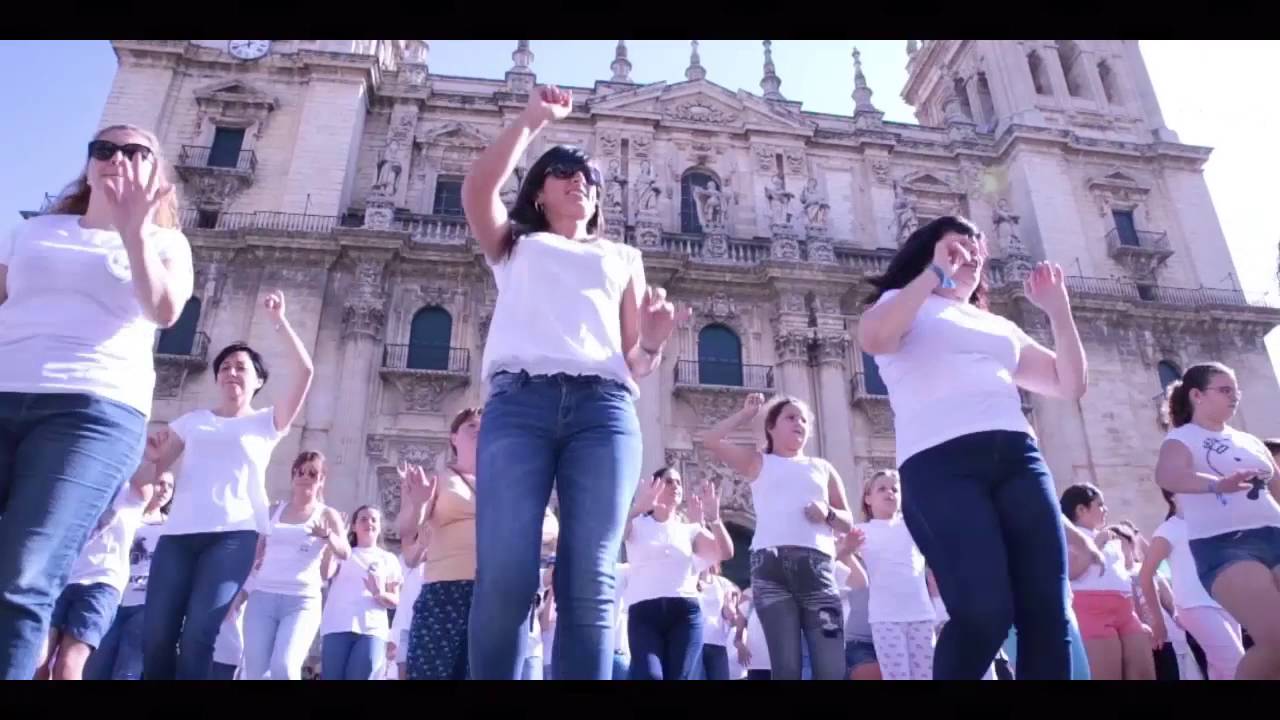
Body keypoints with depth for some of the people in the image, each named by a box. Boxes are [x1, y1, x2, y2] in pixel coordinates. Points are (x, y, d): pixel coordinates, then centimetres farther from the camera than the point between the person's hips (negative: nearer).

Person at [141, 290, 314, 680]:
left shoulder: (267, 423, 10)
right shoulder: (192, 421, 19)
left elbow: (304, 371, -2)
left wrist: (279, 320, -4)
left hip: (233, 535, -3)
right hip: (179, 533, 3)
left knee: (197, 636, -13)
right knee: (156, 637, -3)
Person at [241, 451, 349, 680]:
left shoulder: (326, 514, 5)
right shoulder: (274, 511, 15)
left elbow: (345, 553, -11)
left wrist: (327, 535, -31)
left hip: (303, 601, -3)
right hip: (262, 596, 3)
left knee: (284, 668, -21)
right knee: (255, 672, -4)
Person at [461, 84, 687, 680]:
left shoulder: (623, 258, 30)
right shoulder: (514, 245, 29)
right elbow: (476, 191, 8)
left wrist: (655, 341, 1)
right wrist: (532, 120, 12)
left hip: (605, 408, 1)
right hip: (519, 400, -1)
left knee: (589, 584, -10)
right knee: (504, 578, -14)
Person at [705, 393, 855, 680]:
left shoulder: (822, 468, 24)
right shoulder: (758, 462, 18)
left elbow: (847, 522, 23)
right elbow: (709, 441, 7)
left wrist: (828, 514, 1)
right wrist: (745, 413, 15)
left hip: (817, 564, 2)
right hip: (771, 563, -2)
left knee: (832, 666, -7)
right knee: (786, 665, -6)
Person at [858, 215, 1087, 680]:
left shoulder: (999, 325, 32)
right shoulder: (906, 304, 17)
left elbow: (1071, 385, 28)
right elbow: (873, 339, -9)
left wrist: (1058, 310, 19)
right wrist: (936, 274, -2)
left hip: (1017, 457, 6)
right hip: (940, 461, -5)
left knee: (1048, 612, -5)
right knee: (984, 613, -21)